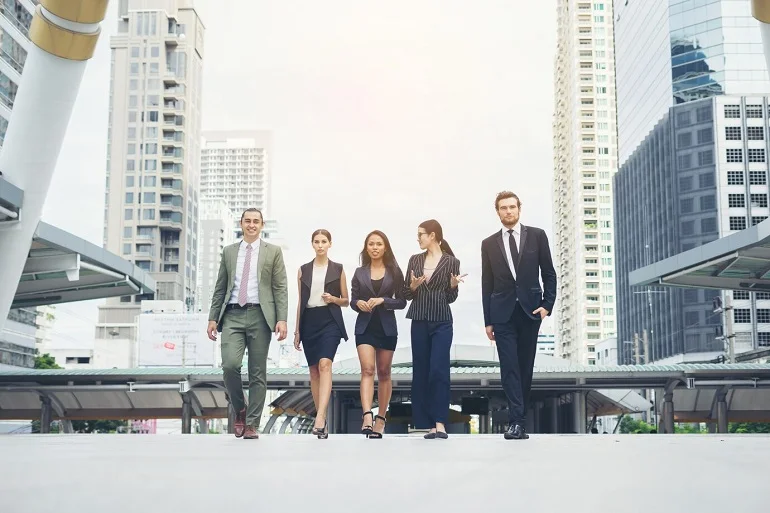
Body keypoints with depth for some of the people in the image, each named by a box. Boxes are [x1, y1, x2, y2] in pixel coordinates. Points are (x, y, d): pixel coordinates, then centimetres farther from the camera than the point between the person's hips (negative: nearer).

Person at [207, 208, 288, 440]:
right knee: (230, 364, -15)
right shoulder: (229, 251, 15)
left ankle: (252, 425, 8)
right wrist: (213, 317, 7)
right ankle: (240, 410, 9)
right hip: (232, 315, 1)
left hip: (259, 316, -1)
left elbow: (280, 288, 2)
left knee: (257, 373, 0)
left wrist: (282, 319, -8)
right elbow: (220, 288, 15)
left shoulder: (273, 252, 8)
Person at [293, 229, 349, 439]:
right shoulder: (303, 270, 11)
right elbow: (300, 301, 13)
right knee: (314, 371, 6)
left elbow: (346, 301, 10)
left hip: (330, 321, -3)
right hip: (309, 321, 3)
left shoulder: (338, 269, 6)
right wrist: (297, 330, 10)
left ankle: (320, 417, -31)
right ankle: (322, 419, 15)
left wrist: (333, 299, -12)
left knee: (325, 364, -22)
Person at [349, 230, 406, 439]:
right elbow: (353, 299, 10)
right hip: (365, 326, 0)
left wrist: (383, 300, -15)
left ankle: (381, 418, 16)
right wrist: (359, 303, -12)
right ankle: (367, 415, -25)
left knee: (384, 373, 7)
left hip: (387, 327, 0)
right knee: (367, 370, -14)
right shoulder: (359, 273, 8)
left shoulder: (394, 272, 3)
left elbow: (402, 302, 1)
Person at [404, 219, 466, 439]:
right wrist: (413, 286, -12)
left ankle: (440, 422, -8)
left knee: (438, 370, -10)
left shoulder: (451, 261, 0)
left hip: (442, 323, -3)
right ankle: (426, 422, 10)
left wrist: (453, 286, -17)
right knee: (420, 371, 3)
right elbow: (406, 294, 9)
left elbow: (451, 298, 3)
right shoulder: (415, 260, 9)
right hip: (419, 322, 4)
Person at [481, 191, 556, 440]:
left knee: (525, 367, 4)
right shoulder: (489, 243, 8)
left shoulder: (536, 235, 5)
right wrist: (488, 320, 4)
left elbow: (549, 273, 6)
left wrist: (547, 305, -5)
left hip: (530, 310, 0)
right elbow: (487, 284, 8)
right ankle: (516, 422, -11)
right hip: (503, 313, 0)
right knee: (509, 367, -8)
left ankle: (519, 420, 13)